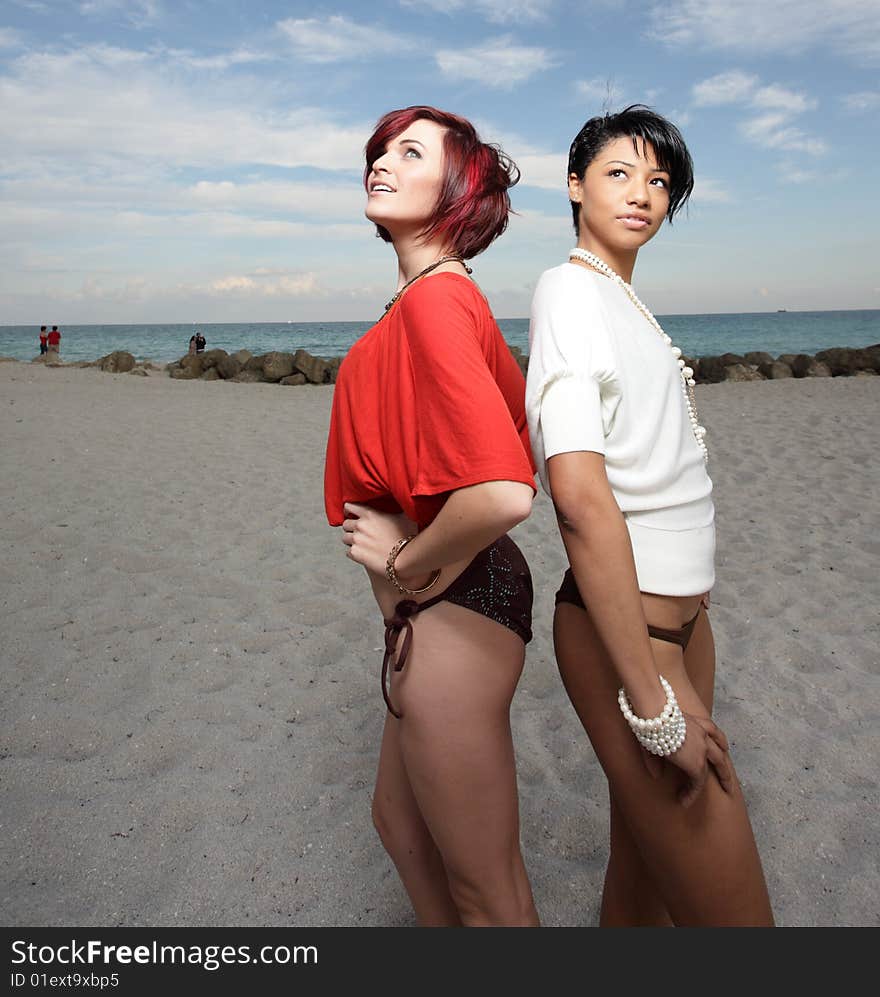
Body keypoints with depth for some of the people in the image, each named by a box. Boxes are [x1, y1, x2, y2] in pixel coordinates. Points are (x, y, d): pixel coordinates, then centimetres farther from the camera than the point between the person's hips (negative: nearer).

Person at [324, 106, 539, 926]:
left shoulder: (433, 303, -20)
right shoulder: (449, 297, 10)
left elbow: (502, 494, -34)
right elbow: (519, 411, 21)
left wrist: (406, 562, -16)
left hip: (450, 611, -10)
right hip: (454, 594, 10)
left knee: (484, 888, 11)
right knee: (399, 816, 28)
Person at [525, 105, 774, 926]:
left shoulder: (624, 300, 16)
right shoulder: (569, 290, -12)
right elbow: (580, 495, -23)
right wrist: (654, 701, -22)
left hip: (681, 612, 9)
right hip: (621, 624, -9)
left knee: (644, 867, 20)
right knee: (730, 911, -1)